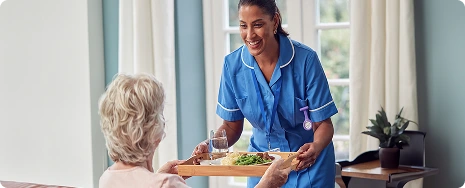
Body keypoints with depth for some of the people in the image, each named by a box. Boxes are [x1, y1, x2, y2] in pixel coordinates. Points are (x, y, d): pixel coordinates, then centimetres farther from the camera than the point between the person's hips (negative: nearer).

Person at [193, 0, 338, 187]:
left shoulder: (305, 59, -20)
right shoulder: (233, 64, -12)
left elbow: (323, 123, -15)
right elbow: (231, 125, -2)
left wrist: (316, 147, -35)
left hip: (308, 166, -2)